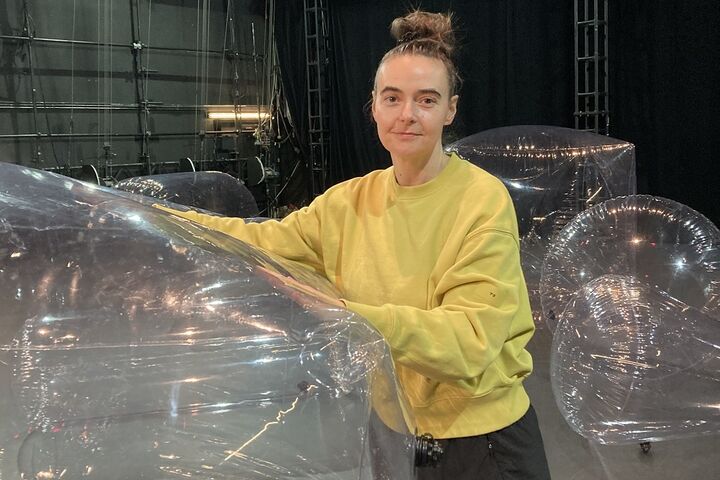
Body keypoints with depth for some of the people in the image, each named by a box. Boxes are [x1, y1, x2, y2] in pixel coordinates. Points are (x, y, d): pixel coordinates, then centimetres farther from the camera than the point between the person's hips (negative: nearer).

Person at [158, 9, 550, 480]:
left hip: (482, 438, -4)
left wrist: (355, 319, -39)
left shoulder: (484, 200, -17)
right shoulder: (349, 202, -1)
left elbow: (470, 338, -26)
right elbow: (262, 243, 0)